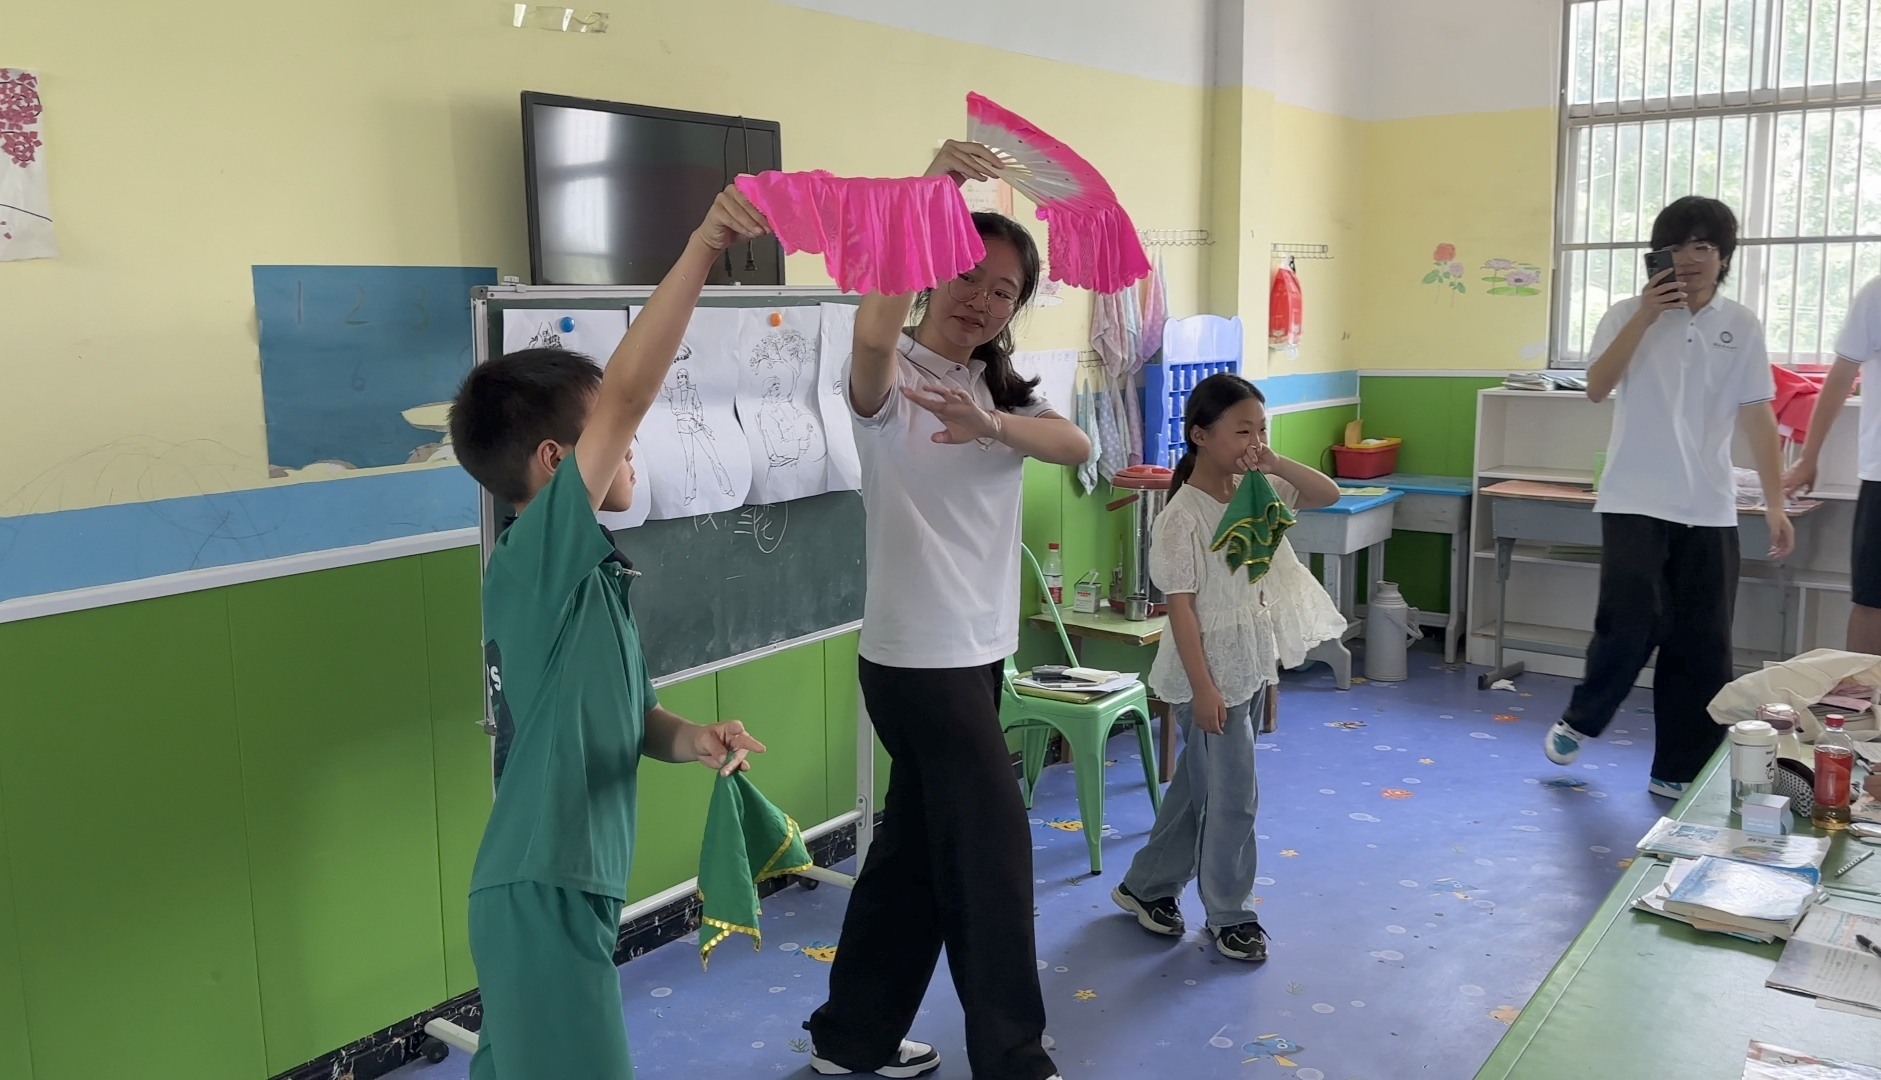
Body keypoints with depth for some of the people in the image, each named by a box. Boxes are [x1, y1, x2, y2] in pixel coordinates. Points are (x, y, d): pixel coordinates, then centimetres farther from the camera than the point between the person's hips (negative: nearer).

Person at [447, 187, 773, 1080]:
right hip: (542, 891, -9)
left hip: (561, 884, 9)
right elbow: (626, 396, -28)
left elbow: (625, 714, 13)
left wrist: (692, 738, -8)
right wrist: (702, 248, -30)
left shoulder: (591, 572, 9)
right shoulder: (536, 558, -17)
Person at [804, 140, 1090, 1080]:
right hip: (916, 657, -8)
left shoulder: (1001, 391, 11)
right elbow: (872, 332, -37)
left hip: (978, 652, 8)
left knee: (918, 845, 16)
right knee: (992, 847, -1)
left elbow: (1076, 446, -10)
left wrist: (993, 427, -30)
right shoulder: (892, 376, -11)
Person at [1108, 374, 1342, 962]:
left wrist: (1276, 465, -10)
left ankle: (1146, 886, 33)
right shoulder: (1183, 516, -18)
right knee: (1233, 797, 1)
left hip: (1252, 669, 8)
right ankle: (1229, 914, 20)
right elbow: (1181, 606, -19)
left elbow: (1329, 495, 6)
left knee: (1199, 786, 18)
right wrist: (1203, 688, -20)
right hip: (1209, 675, -8)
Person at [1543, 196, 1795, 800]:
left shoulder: (1741, 326, 7)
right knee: (1631, 624, -11)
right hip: (1635, 501, -2)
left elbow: (1757, 418, 6)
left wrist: (1775, 503, 0)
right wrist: (1645, 315, -17)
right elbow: (1597, 387, -11)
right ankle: (1580, 721, 17)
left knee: (1702, 647, 3)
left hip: (1710, 510, 3)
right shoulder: (1630, 315, 2)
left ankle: (1679, 771, 15)